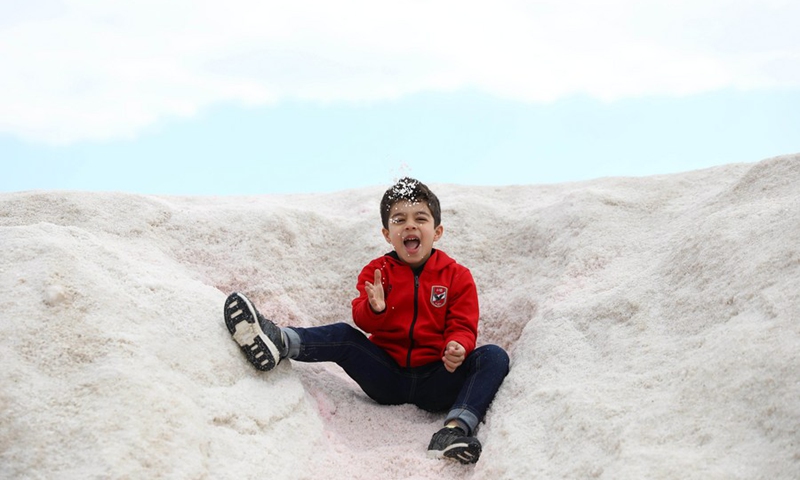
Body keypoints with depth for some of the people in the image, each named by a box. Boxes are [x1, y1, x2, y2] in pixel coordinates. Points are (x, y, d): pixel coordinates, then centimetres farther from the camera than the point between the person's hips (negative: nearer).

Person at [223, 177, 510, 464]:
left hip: (434, 384, -1)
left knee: (494, 357, -23)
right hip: (388, 378, 1)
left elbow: (462, 326, -3)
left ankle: (455, 429, -45)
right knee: (344, 336, -17)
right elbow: (363, 322, -5)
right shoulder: (377, 271, 6)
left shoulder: (457, 276, 3)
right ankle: (277, 342, -43)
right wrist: (374, 310, -29)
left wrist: (458, 348, -27)